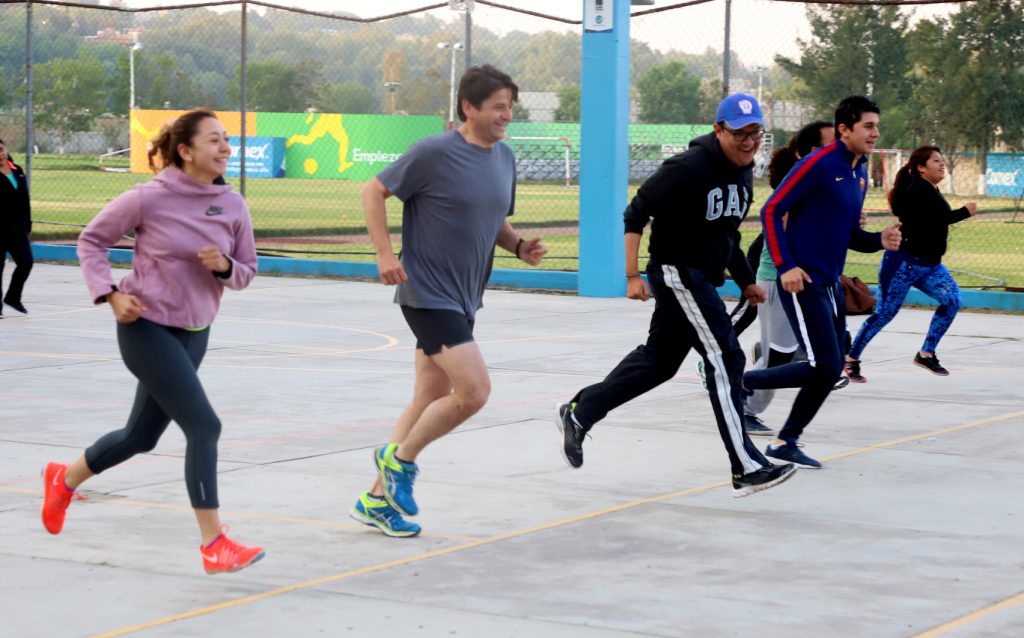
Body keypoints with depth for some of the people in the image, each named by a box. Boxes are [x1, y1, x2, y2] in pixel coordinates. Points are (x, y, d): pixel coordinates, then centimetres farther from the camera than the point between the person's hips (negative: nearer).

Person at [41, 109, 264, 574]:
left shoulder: (233, 205, -2)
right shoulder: (149, 199, -16)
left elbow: (246, 271, 7)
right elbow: (91, 240, -3)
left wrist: (225, 265, -15)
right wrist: (110, 294, -14)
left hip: (194, 332, 7)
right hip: (146, 327, -7)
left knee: (141, 437, 18)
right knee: (203, 426, -16)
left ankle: (64, 480, 45)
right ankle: (214, 545, -10)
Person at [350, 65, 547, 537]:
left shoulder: (504, 158, 8)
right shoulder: (434, 153, -14)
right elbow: (374, 191, -7)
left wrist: (519, 246, 1)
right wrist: (385, 253, -16)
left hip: (462, 299, 8)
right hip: (427, 295, -8)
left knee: (430, 401, 12)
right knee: (474, 390, -16)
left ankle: (378, 499, 23)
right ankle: (400, 460, 6)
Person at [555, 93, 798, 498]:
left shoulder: (743, 172, 7)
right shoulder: (689, 168, -20)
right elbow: (636, 213, -17)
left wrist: (745, 282, 20)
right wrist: (632, 275, -23)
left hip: (704, 279, 10)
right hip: (677, 274, -10)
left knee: (659, 360, 18)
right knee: (725, 359, -14)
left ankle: (578, 413, 34)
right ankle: (746, 469, -13)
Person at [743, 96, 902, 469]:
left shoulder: (859, 174, 13)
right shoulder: (818, 164, -13)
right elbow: (771, 211, -13)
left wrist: (879, 240, 2)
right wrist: (785, 266, -20)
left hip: (830, 284, 9)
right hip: (802, 282, -9)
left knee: (830, 369, 9)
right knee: (825, 368, -12)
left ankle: (785, 443, 20)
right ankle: (743, 382, 5)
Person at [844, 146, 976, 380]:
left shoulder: (931, 191, 14)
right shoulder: (918, 188, -15)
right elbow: (929, 221, -24)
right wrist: (964, 212, -19)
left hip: (929, 265, 9)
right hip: (905, 262, -9)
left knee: (952, 300, -8)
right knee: (885, 313, -4)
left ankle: (926, 354, 1)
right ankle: (851, 359, 9)